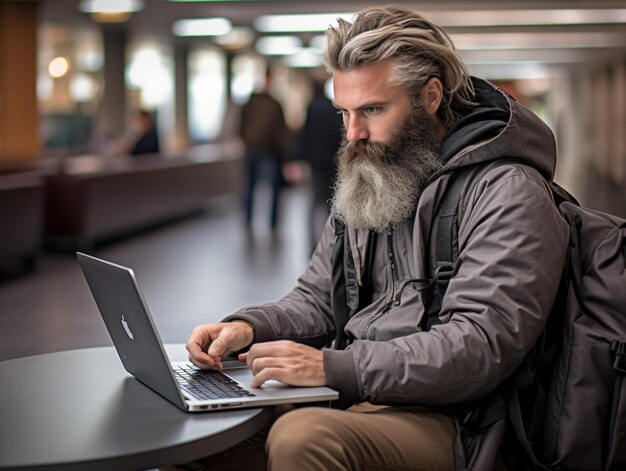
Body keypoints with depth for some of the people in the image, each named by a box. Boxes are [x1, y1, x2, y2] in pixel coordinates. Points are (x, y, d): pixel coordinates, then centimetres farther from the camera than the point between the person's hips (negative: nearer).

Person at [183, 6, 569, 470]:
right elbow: (317, 300, 21)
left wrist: (335, 368, -26)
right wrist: (249, 327, -1)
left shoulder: (507, 193, -10)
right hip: (346, 397, 7)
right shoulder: (366, 183, 17)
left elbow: (481, 344, -20)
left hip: (443, 420, -7)